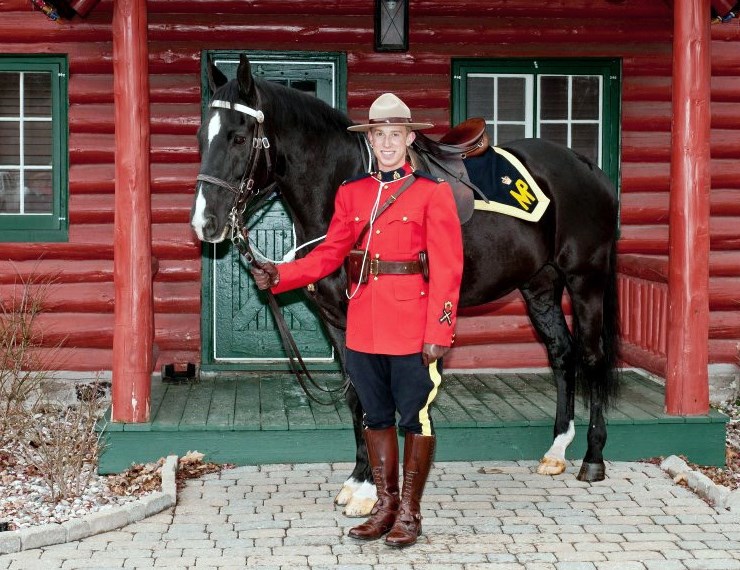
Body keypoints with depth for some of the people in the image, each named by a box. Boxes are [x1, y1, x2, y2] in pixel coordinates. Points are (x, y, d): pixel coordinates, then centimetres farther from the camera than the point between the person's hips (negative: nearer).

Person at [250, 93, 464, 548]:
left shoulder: (434, 194, -5)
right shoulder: (351, 193, 9)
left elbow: (447, 270, -9)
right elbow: (330, 254, 6)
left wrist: (439, 333, -14)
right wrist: (280, 276, -9)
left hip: (413, 328, -4)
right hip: (364, 328, 5)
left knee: (416, 418, 5)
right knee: (377, 417, 13)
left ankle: (410, 511, 17)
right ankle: (386, 504, 26)